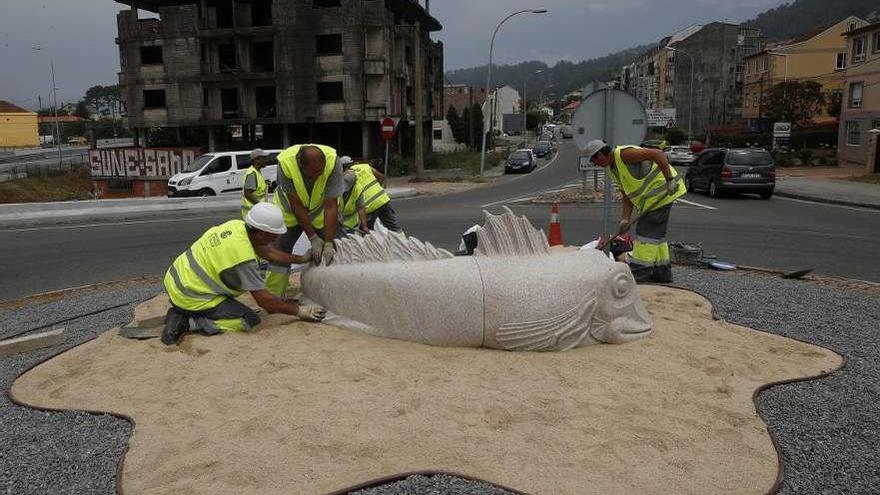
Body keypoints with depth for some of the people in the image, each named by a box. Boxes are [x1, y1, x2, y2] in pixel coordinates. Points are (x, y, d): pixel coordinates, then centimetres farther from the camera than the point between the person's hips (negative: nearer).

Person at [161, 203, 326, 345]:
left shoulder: (237, 225, -2)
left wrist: (302, 259, 15)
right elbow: (264, 300, -20)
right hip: (189, 298, -9)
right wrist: (299, 311, -10)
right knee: (250, 320, -6)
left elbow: (268, 252, 13)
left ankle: (179, 313, 16)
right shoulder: (243, 257, -25)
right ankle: (189, 323, -10)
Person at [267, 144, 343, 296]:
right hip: (290, 210, 0)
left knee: (330, 255, -8)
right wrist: (313, 238, -26)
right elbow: (296, 205, -26)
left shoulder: (333, 162, -34)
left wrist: (329, 243, -30)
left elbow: (331, 206, -28)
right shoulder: (285, 162, -34)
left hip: (320, 210, 1)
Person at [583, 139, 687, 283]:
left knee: (647, 232, -9)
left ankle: (640, 273, -5)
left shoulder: (624, 154, -19)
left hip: (661, 191, -10)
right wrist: (626, 219, 0)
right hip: (652, 195, 10)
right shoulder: (612, 169, 11)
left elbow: (658, 154, -26)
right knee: (656, 233, 15)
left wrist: (670, 179, -29)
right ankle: (662, 273, 23)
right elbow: (627, 195, 10)